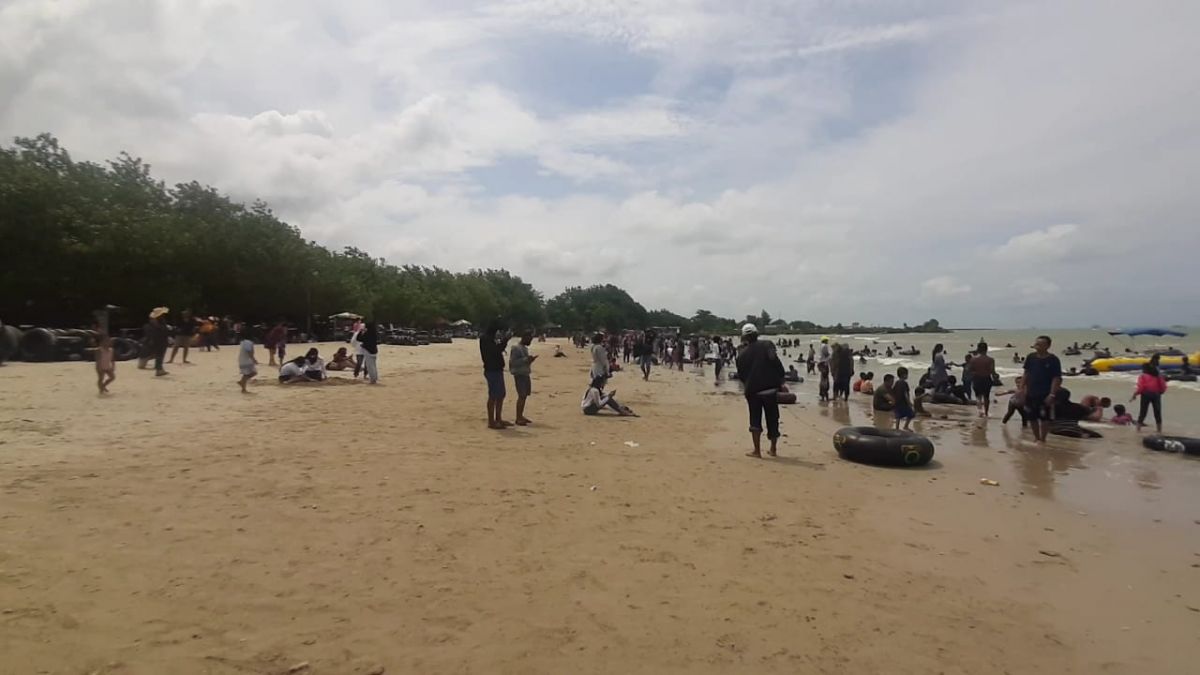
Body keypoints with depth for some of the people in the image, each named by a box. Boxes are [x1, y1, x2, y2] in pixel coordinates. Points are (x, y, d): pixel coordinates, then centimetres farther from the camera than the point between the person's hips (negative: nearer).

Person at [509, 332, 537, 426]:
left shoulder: (525, 348, 16)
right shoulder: (516, 348, -12)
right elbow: (512, 362, -19)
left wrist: (530, 360, 6)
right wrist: (525, 359, -22)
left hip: (526, 374, 9)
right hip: (519, 375, -9)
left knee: (525, 395, 9)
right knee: (521, 396, -11)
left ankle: (521, 416, 17)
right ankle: (518, 418, -8)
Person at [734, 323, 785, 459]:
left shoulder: (742, 355, 5)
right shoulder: (767, 345, -3)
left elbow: (741, 375, 10)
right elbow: (775, 360, -17)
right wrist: (781, 380, -13)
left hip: (752, 391, 1)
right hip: (771, 388, -1)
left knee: (755, 421, 10)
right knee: (772, 419, 13)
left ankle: (757, 451, 6)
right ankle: (773, 449, 21)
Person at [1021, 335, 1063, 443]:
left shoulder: (1053, 360, -8)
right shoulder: (1030, 357, 5)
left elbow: (1056, 378, -10)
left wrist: (1052, 394, -16)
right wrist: (1022, 387, 3)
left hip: (1045, 395, -4)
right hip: (1030, 393, 5)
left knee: (1044, 418, 1)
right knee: (1032, 418, 10)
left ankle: (1042, 439, 12)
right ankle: (1036, 438, 24)